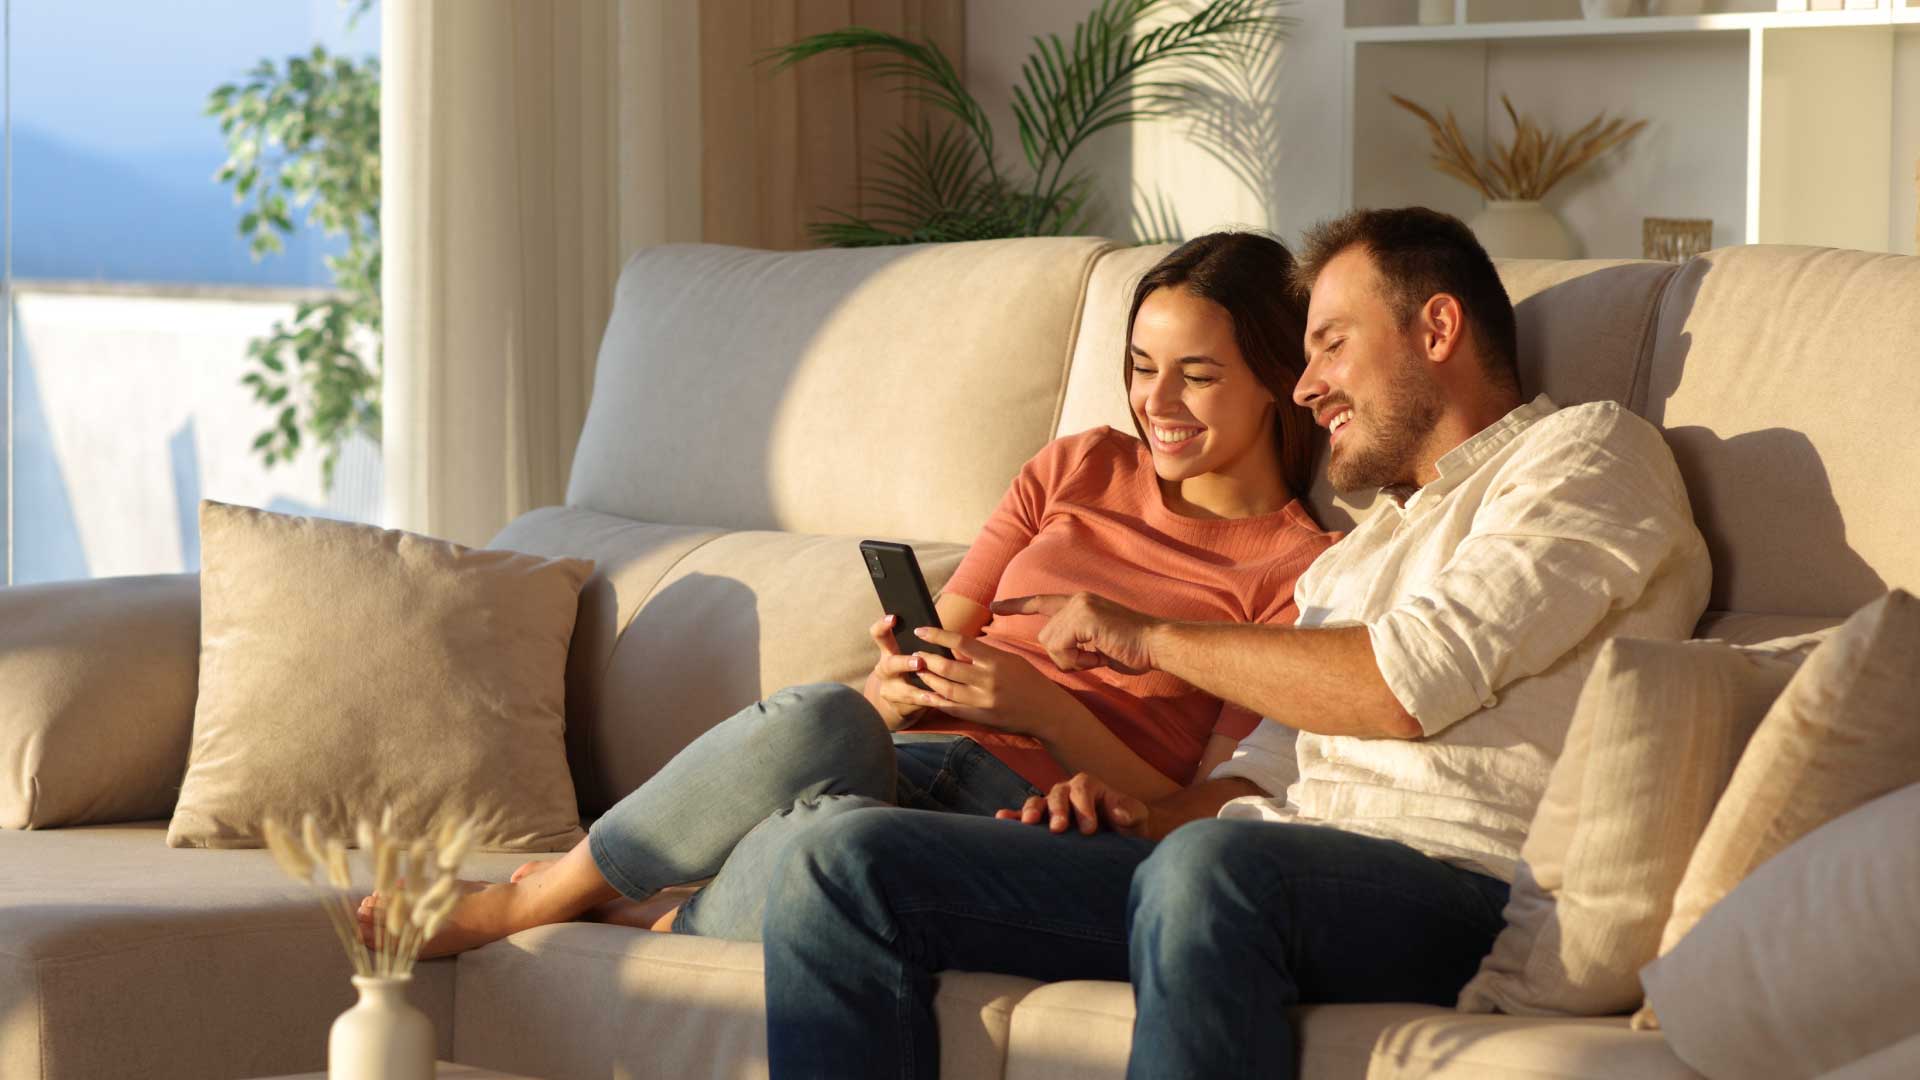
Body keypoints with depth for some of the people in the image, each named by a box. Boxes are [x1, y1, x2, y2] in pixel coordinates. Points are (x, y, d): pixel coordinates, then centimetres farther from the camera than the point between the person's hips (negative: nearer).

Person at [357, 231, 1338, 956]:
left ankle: (649, 925, -14)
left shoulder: (1296, 568, 3)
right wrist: (896, 685, -8)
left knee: (836, 832, -40)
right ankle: (541, 890, -19)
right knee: (817, 718, -35)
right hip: (914, 763, 5)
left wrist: (1048, 709, -15)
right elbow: (943, 636, 17)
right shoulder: (1081, 471, 19)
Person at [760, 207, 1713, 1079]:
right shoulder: (1352, 558, 35)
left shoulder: (1588, 452, 8)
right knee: (846, 863, -9)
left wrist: (1152, 638, 3)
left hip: (1454, 878, -8)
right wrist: (1149, 816, 2)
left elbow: (1415, 683, -7)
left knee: (1210, 868, -43)